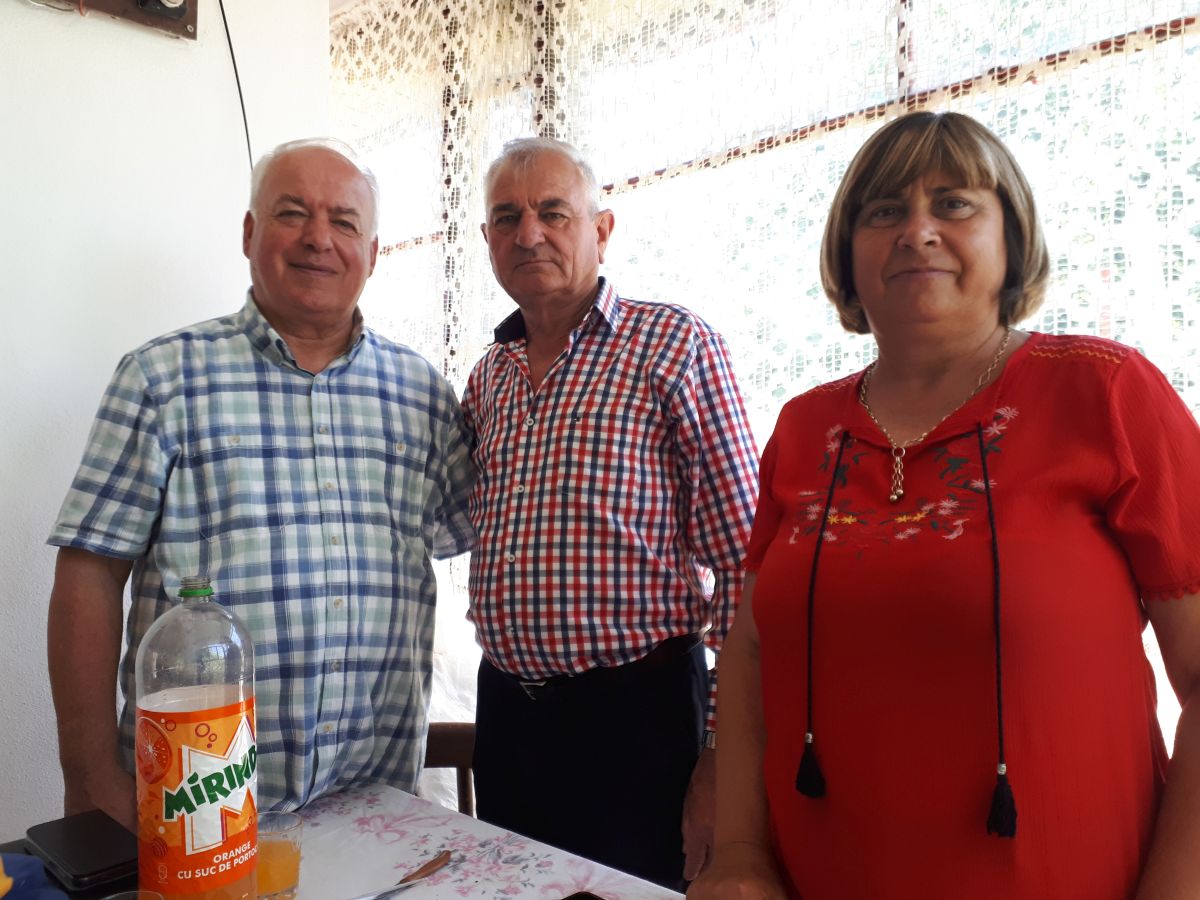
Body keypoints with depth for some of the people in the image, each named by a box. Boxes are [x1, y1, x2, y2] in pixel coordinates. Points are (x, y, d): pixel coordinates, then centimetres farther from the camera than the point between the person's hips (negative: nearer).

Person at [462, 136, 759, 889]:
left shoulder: (674, 345, -9)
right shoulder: (489, 375, 9)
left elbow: (743, 562, -12)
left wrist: (725, 755, -12)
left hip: (636, 716, -5)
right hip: (505, 712, 6)